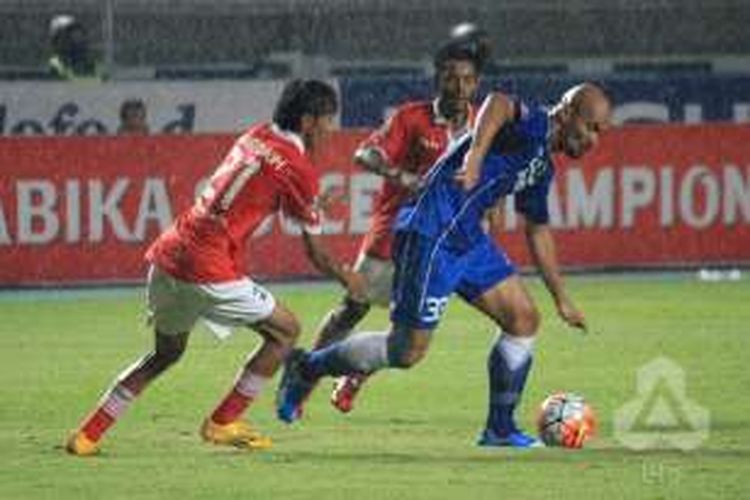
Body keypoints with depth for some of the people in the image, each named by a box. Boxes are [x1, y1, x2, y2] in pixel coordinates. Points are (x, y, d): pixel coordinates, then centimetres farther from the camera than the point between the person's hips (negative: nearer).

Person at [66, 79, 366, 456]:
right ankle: (222, 424, 14)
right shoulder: (298, 169, -6)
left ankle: (88, 435, 24)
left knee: (166, 352, 27)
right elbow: (316, 255, 0)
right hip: (208, 269, -8)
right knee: (285, 330, 10)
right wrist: (346, 280, 20)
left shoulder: (254, 138, 15)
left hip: (168, 254, 8)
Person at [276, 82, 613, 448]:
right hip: (432, 235, -10)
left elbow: (538, 232, 31)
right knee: (408, 351, -6)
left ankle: (500, 428, 13)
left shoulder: (542, 168, 18)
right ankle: (307, 368, 13)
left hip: (468, 239, 10)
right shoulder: (534, 127, -11)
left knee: (524, 319, 4)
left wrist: (562, 298, 33)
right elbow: (499, 104, -36)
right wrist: (476, 154, -51)